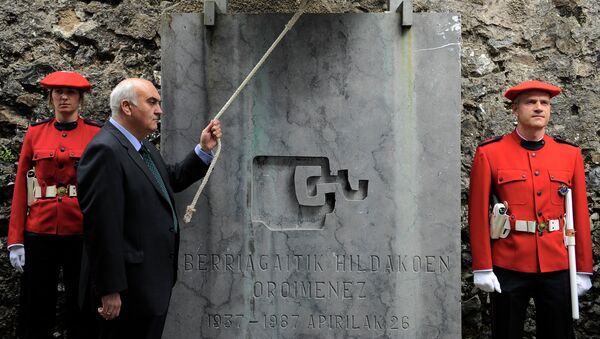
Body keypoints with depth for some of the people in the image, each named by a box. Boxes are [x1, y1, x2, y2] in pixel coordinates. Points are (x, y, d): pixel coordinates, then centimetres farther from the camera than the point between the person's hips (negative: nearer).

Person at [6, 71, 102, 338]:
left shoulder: (96, 134, 2)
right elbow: (21, 187, 5)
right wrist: (15, 241, 0)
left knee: (81, 312, 9)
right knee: (36, 315, 7)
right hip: (39, 233, 1)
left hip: (83, 233, -1)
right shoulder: (35, 133, 6)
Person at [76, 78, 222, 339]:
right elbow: (101, 225, -24)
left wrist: (204, 150, 12)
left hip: (155, 282, 10)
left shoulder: (143, 146, 11)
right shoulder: (105, 151, -20)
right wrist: (110, 290, -23)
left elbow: (171, 181, 25)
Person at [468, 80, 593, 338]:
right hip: (509, 267, -2)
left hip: (557, 266, 3)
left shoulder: (570, 154, 5)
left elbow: (581, 215, 6)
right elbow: (478, 214, -5)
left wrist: (583, 269, 4)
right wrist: (482, 268, -8)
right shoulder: (489, 154, -4)